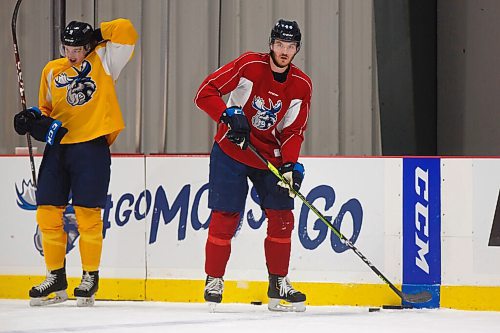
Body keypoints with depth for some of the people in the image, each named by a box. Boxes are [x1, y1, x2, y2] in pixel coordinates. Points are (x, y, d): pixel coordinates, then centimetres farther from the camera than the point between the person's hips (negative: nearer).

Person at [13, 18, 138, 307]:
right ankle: (56, 278, 13)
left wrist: (96, 35, -5)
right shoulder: (52, 71, 15)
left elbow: (126, 31, -8)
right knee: (47, 212, 2)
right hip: (58, 146, 5)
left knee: (87, 214, -6)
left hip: (92, 147, -5)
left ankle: (91, 277, 6)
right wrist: (32, 118, 4)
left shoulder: (103, 61, 2)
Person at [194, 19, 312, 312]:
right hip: (231, 152, -4)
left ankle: (278, 283, 11)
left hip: (271, 156, 4)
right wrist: (229, 116, -27)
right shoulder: (249, 65, -15)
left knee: (282, 218, 0)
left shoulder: (302, 85, -4)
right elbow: (206, 92, -14)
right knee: (225, 217, -6)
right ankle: (214, 280, 6)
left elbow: (294, 131, -3)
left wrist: (290, 166, -16)